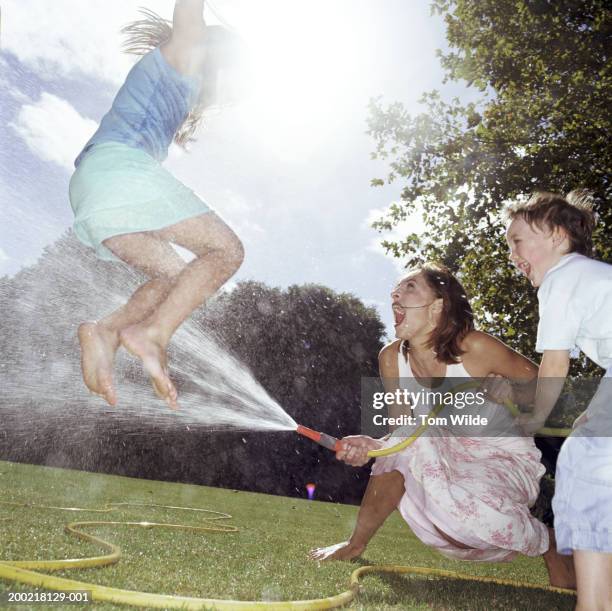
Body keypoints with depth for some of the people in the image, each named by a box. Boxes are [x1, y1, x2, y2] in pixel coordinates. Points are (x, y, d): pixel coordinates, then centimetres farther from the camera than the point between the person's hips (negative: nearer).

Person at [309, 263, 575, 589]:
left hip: (508, 460, -4)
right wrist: (372, 446, -23)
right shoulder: (392, 358, -11)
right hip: (454, 458, 5)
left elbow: (536, 379, -8)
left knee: (458, 505, -32)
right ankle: (356, 543, -8)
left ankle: (547, 543, 1)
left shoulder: (475, 348, -25)